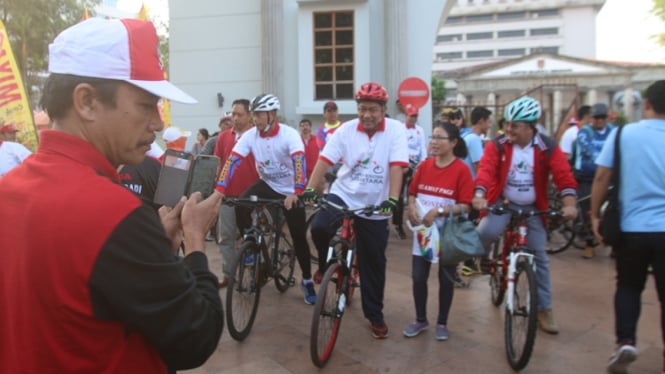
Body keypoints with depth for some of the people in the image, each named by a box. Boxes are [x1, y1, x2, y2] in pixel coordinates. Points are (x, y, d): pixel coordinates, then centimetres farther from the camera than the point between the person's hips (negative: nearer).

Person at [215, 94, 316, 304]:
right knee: (241, 207, -26)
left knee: (298, 237, -1)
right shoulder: (250, 135, -12)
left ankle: (307, 281, 17)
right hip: (267, 184, 3)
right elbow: (232, 162, -18)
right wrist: (219, 190, -30)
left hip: (290, 191, -3)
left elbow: (299, 162, -36)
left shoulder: (289, 134, -23)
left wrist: (295, 193, -50)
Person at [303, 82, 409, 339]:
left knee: (373, 263, 7)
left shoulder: (396, 130, -9)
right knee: (319, 227, -28)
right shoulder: (346, 129, -5)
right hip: (343, 195, 1)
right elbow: (325, 160, -13)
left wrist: (392, 199, -33)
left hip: (375, 206, -1)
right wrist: (311, 189, -27)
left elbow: (396, 167, -19)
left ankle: (375, 316, 26)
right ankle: (327, 264, 5)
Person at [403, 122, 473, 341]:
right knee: (418, 277, 6)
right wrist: (412, 208, -11)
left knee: (446, 280, 10)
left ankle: (442, 323, 28)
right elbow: (412, 193, 9)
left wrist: (439, 210, -25)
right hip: (423, 230, 4)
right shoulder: (424, 166, 2)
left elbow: (465, 206, -14)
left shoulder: (461, 170, -11)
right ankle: (420, 320, 26)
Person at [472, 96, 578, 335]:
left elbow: (563, 175, -19)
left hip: (532, 208, 1)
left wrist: (569, 204, -36)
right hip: (502, 202, -1)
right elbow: (486, 170, -24)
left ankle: (544, 309, 19)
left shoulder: (548, 148, -9)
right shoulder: (497, 145, -10)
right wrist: (479, 195, -43)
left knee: (539, 258, 5)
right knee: (487, 232, -32)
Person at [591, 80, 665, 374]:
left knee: (628, 287, 19)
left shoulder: (623, 133, -4)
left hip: (631, 227, 0)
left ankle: (626, 341, 5)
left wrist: (595, 214, 6)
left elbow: (601, 177, -4)